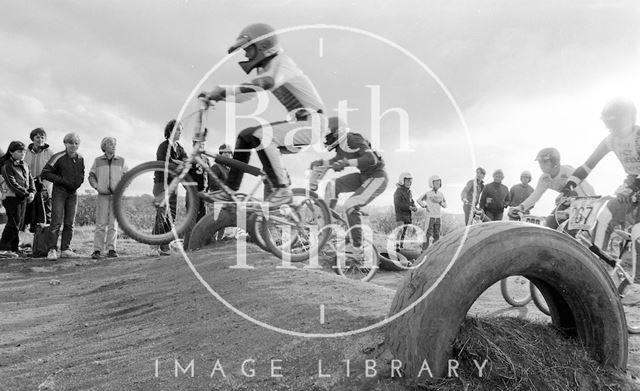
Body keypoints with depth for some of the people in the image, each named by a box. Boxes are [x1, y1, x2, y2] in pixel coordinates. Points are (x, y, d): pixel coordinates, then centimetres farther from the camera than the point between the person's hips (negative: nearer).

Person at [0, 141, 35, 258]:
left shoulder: (25, 165, 15)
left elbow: (30, 179, 14)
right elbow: (12, 184, -16)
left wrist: (32, 192, -3)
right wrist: (26, 193, -17)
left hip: (23, 198, 7)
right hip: (12, 197, -7)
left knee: (19, 223, 9)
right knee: (13, 223, -9)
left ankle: (13, 248, 15)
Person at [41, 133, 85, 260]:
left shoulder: (80, 159, 8)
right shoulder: (58, 157, -10)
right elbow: (45, 173, -11)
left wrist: (77, 184, 4)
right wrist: (62, 180, -16)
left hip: (73, 193, 6)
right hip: (59, 192, -5)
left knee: (69, 223, 6)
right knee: (56, 222, -10)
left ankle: (65, 250, 11)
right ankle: (52, 250, -7)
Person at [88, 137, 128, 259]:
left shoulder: (121, 161, 9)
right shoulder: (98, 161, 8)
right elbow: (91, 176, 12)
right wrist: (97, 186, -3)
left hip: (116, 196, 1)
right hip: (103, 195, -1)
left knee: (113, 224, 1)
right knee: (101, 224, -4)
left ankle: (111, 249, 6)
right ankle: (97, 250, -1)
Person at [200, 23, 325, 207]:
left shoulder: (281, 62, -15)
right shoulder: (266, 68, 14)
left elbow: (266, 83, -37)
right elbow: (244, 95, 17)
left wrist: (223, 89, -37)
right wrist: (214, 95, 2)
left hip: (310, 121, -9)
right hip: (298, 121, 9)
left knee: (261, 136, -27)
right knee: (245, 136, 6)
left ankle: (282, 189, -18)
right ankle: (231, 190, 9)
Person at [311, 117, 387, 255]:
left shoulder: (354, 139, -23)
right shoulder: (341, 145, 4)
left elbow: (371, 158, -35)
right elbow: (337, 161, 19)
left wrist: (347, 163, -44)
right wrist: (321, 162, 2)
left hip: (377, 178, -9)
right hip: (363, 176, 9)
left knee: (351, 206, -17)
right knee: (333, 185, -1)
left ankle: (356, 248, -7)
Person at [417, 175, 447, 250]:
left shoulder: (441, 194, 8)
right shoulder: (428, 194, -6)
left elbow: (445, 205, 11)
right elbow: (419, 200, 4)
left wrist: (439, 202, -7)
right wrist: (425, 206, -6)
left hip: (438, 217, 5)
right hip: (430, 217, -5)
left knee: (436, 235, 7)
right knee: (428, 234, -7)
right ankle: (424, 250, -3)